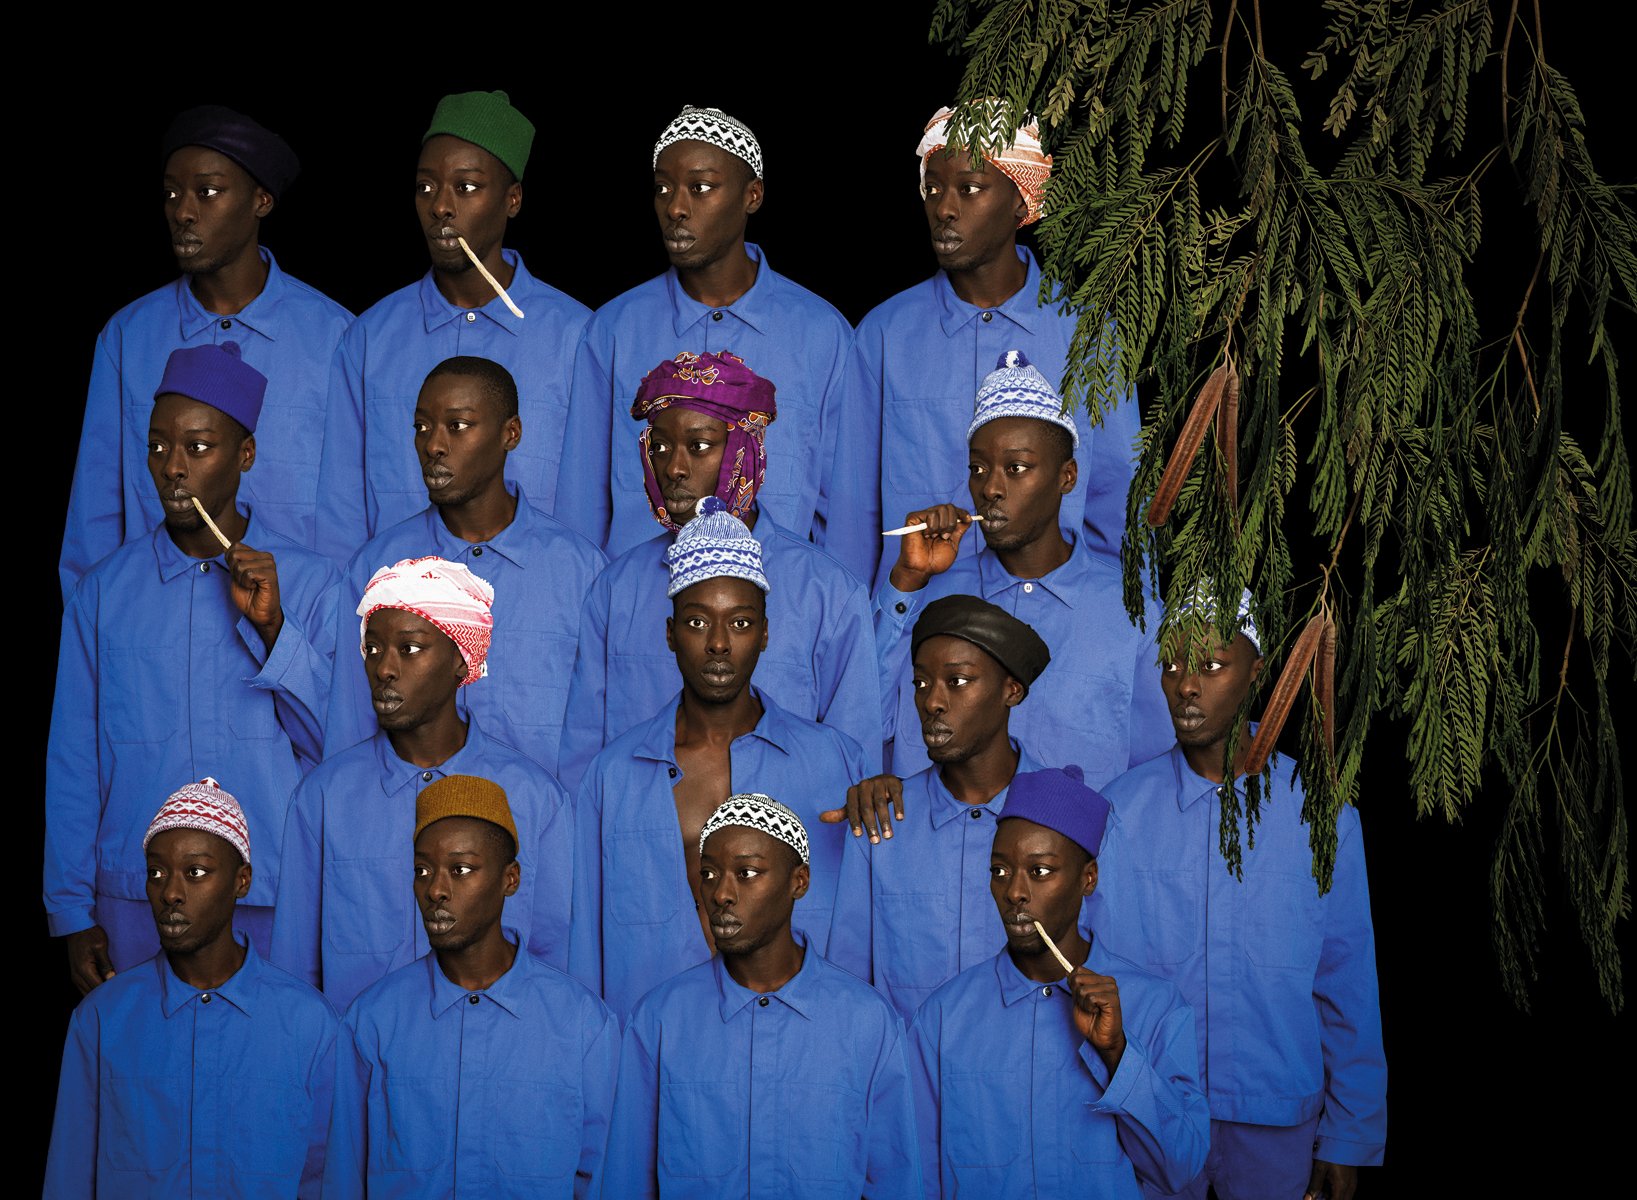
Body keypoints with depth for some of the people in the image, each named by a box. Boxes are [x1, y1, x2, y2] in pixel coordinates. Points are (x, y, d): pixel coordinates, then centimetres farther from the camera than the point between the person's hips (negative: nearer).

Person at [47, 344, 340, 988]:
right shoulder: (106, 589, 5)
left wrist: (271, 627, -14)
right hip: (135, 905, 1)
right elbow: (72, 764, 7)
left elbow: (339, 746, -4)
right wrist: (73, 914, 6)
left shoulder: (308, 583, 1)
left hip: (275, 908, -1)